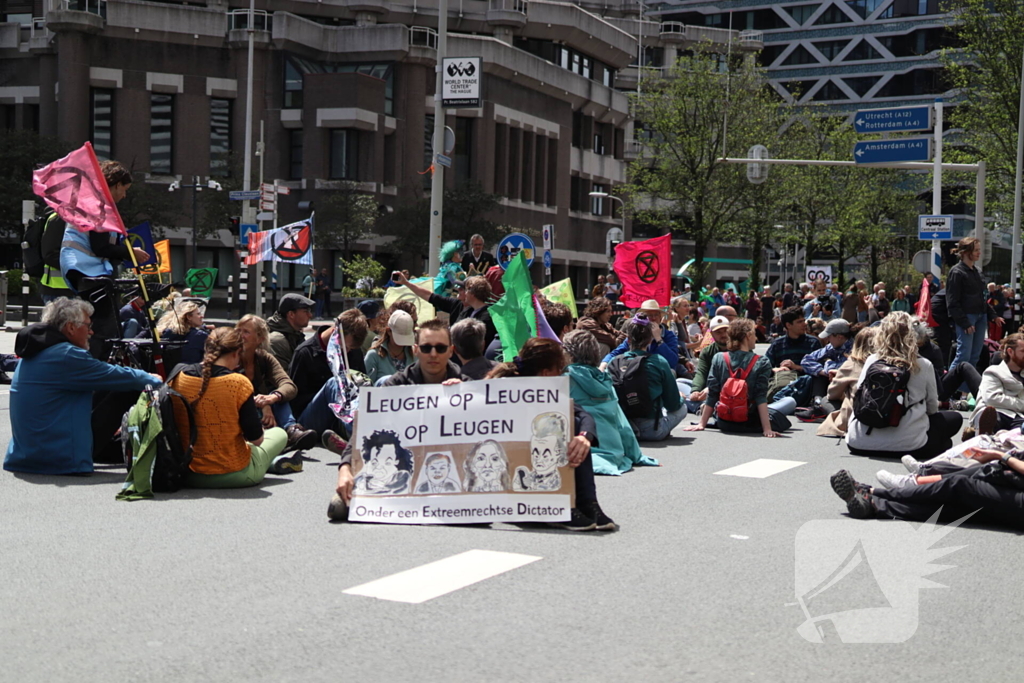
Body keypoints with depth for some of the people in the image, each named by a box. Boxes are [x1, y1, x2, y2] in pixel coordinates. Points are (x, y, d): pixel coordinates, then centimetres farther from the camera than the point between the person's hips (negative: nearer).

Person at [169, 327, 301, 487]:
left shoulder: (178, 377, -5)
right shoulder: (238, 382, -19)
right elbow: (256, 438, -14)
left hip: (188, 476, 5)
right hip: (234, 475, -4)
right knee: (279, 433, 21)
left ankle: (272, 462, 36)